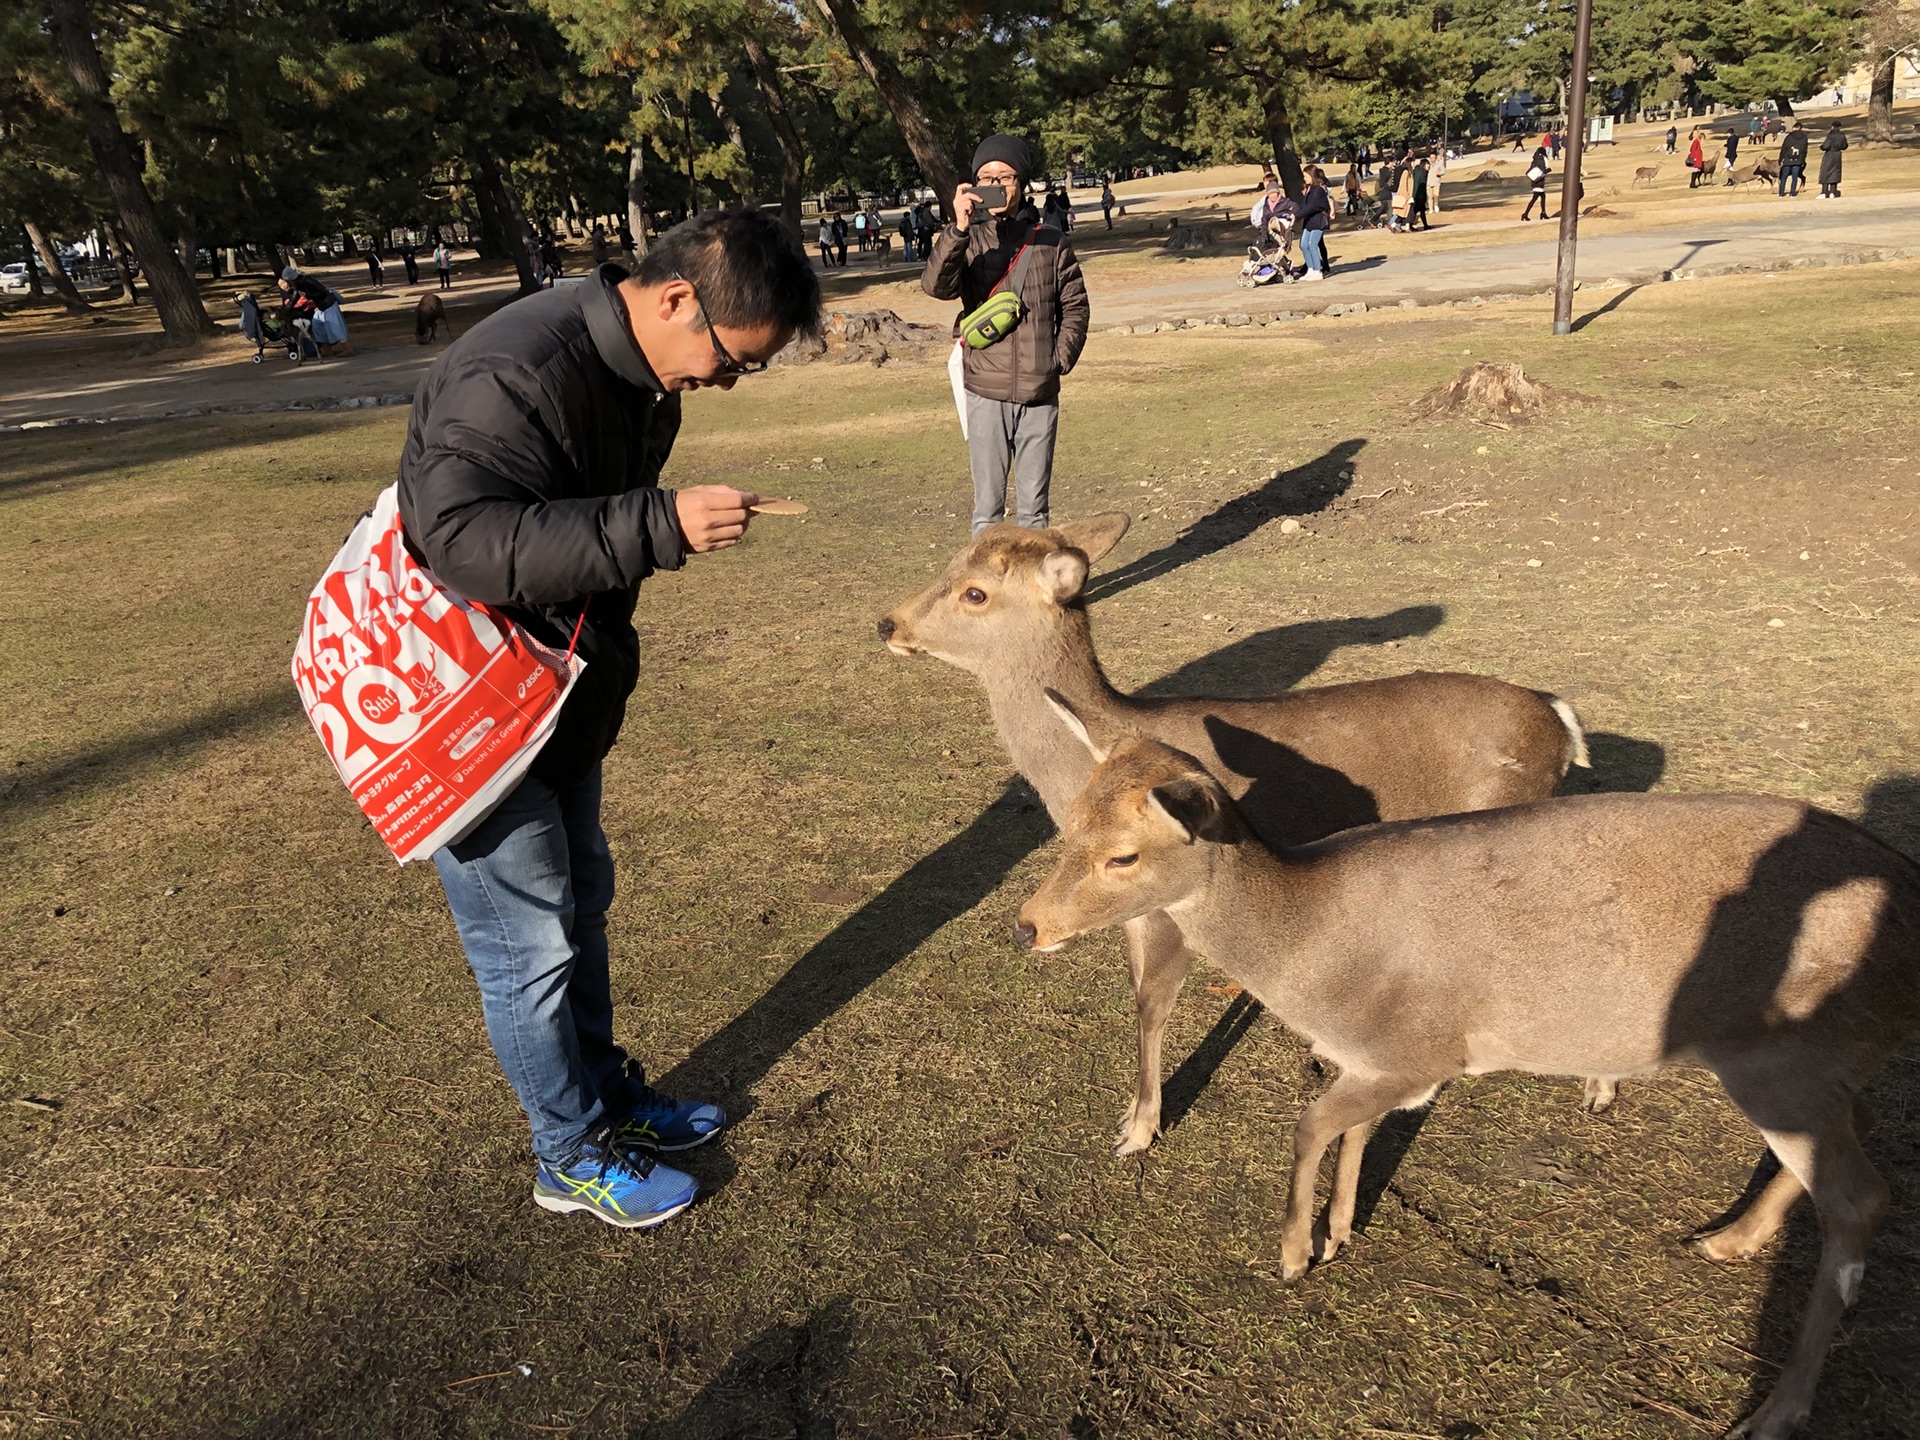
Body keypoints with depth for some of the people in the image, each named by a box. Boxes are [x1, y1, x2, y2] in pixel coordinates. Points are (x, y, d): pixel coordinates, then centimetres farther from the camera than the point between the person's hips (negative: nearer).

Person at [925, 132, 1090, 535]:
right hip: (986, 392, -1)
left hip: (1040, 393, 1)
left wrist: (1059, 360, -2)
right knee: (988, 505, 3)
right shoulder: (968, 241, 3)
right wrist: (958, 228, -28)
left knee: (1035, 505, 9)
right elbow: (936, 285, -16)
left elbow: (1075, 306, 11)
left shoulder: (1051, 241, 7)